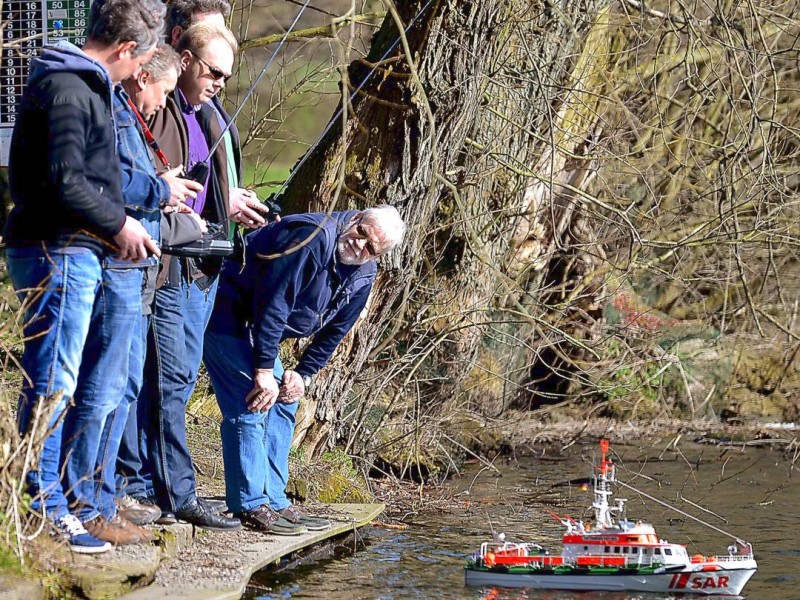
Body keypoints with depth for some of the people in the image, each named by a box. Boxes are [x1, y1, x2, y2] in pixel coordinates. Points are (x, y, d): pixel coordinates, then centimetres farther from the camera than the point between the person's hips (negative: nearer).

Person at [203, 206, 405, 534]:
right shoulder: (314, 237, -29)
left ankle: (275, 502, 14)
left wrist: (304, 374, 2)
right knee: (251, 406, -16)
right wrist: (264, 370, -26)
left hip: (256, 328, 10)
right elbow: (273, 302, -29)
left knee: (283, 403, 9)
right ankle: (250, 506, -14)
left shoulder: (364, 274, 1)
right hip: (226, 314, -10)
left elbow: (333, 331, 13)